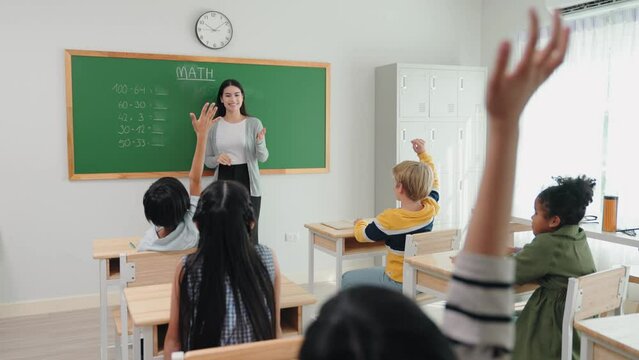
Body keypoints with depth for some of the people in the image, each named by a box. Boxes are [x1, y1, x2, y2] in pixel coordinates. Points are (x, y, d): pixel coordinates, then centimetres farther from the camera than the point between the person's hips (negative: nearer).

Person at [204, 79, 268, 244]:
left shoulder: (254, 123, -1)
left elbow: (263, 158, -4)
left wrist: (260, 142, -24)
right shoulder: (213, 125, 4)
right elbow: (207, 160, 9)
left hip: (248, 183, -1)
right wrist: (217, 159, -13)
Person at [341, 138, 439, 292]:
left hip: (399, 283, -7)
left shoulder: (390, 218, -24)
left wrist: (360, 223, 15)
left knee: (347, 280, 7)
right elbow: (433, 182, 14)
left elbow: (362, 235, -7)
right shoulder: (430, 209, -8)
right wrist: (423, 153, 18)